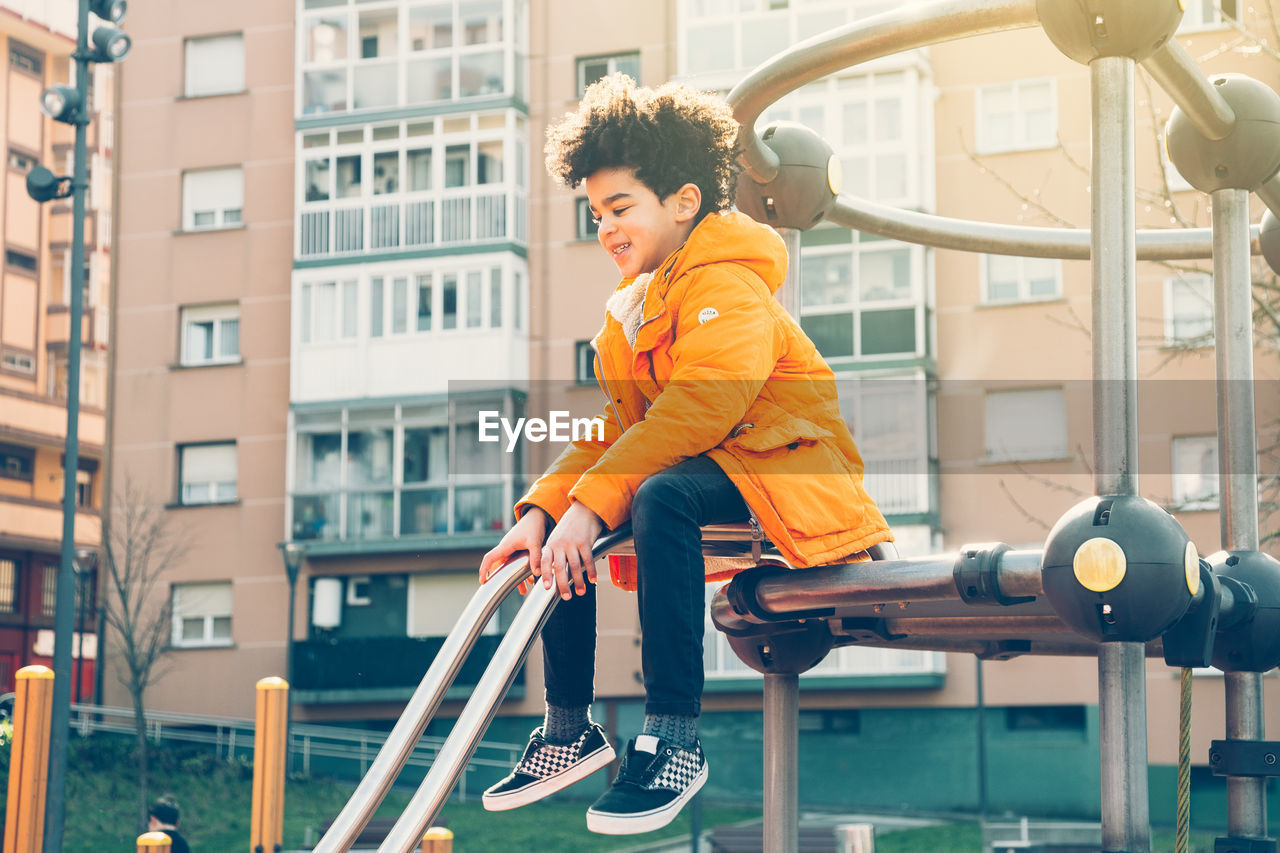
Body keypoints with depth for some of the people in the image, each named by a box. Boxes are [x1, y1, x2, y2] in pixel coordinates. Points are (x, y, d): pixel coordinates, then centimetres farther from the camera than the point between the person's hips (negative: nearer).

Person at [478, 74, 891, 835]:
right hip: (704, 471, 10)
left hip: (787, 473, -9)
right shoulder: (630, 311, 14)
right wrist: (539, 511, -10)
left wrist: (589, 506, -33)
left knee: (660, 497, -37)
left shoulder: (730, 287, -15)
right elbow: (607, 430, 6)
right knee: (557, 530, -4)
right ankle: (570, 729, 6)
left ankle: (675, 741, -33)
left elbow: (693, 414, -27)